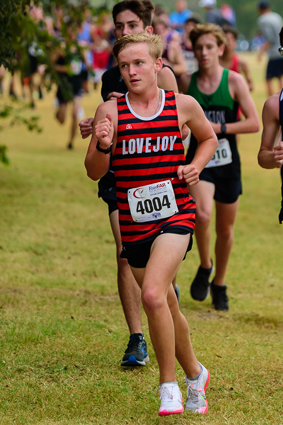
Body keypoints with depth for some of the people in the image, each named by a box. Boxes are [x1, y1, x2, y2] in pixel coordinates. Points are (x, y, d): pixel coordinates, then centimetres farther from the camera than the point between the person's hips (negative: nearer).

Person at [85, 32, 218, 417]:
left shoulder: (183, 105, 0)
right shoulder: (111, 111, -2)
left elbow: (209, 138, 20)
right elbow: (94, 173, -1)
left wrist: (197, 165, 0)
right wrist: (103, 145, -21)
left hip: (175, 214, -3)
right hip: (134, 222, 3)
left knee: (153, 295, -23)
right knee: (166, 306, 13)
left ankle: (168, 385, -8)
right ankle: (195, 374, 37)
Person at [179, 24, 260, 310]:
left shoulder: (234, 81, -6)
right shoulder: (186, 82, 0)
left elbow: (254, 123, -11)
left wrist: (220, 128, -17)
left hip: (227, 163, 0)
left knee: (225, 230, 10)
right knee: (202, 214, -27)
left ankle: (219, 284, 31)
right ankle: (205, 267, 0)